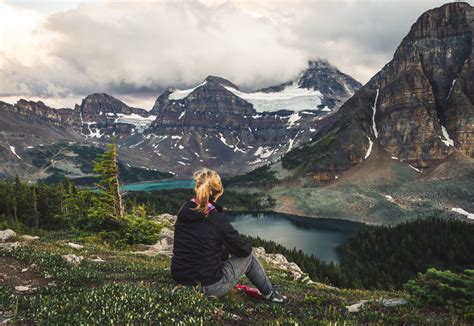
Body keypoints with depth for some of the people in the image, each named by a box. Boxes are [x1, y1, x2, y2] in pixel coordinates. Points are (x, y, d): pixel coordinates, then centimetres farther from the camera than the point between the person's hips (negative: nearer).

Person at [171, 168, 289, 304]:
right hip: (207, 287, -6)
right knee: (248, 257, 14)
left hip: (179, 279, 6)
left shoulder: (183, 210, -5)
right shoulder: (217, 219, -22)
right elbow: (244, 250, -8)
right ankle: (270, 293, 33)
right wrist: (248, 246, 15)